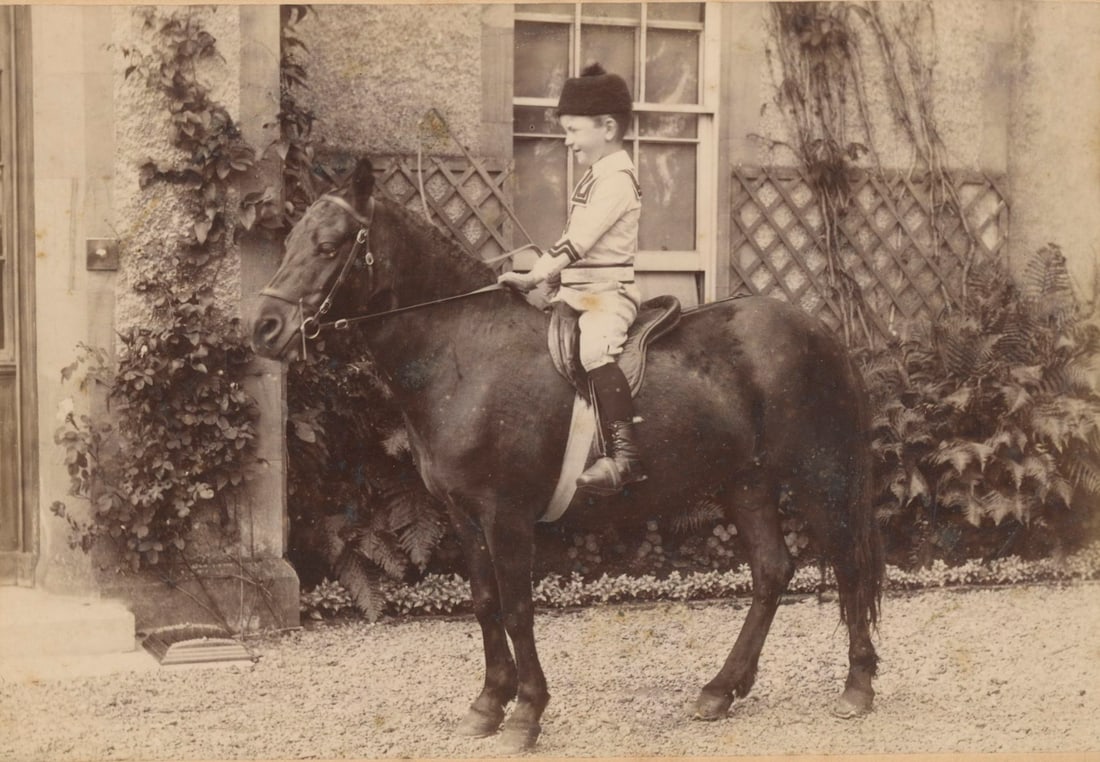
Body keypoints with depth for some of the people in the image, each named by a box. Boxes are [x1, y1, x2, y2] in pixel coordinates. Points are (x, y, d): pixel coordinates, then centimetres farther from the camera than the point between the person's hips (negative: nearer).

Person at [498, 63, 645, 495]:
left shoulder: (616, 180, -13)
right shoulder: (595, 176, 19)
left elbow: (577, 241, -24)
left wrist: (534, 277, -29)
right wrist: (546, 276, 13)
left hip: (608, 291, -11)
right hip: (578, 289, 11)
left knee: (595, 347, -35)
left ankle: (624, 454, -41)